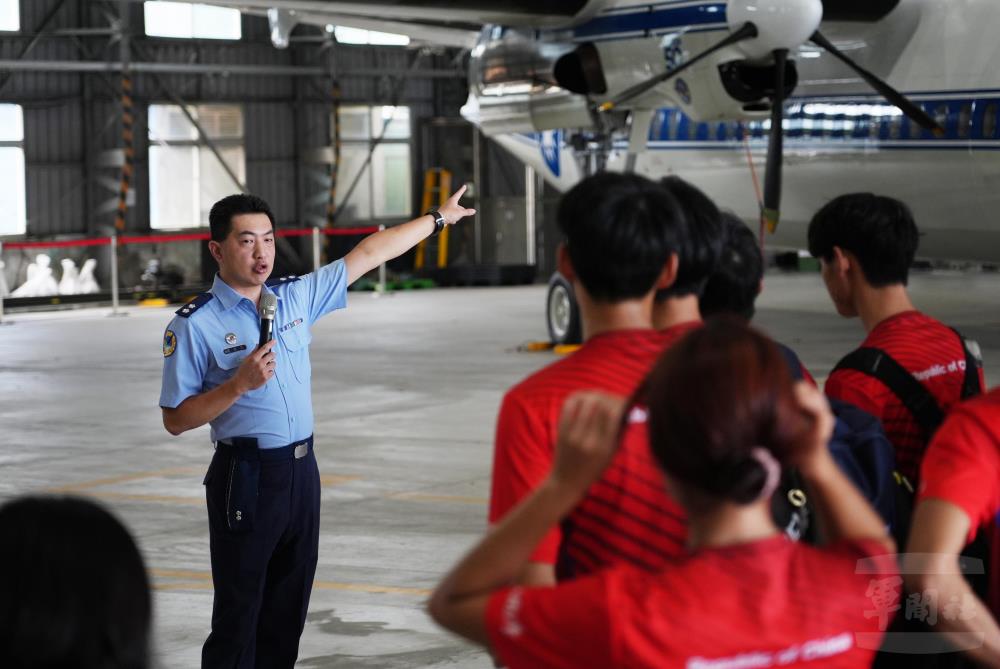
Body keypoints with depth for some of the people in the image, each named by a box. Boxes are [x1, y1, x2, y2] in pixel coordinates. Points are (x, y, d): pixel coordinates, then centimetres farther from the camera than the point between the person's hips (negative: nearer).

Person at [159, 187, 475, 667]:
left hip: (302, 469, 6)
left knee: (288, 610, 13)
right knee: (238, 617, -3)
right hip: (246, 477, -6)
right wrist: (240, 383, -21)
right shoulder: (195, 325, -11)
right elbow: (176, 420, -11)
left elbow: (366, 255, 14)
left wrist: (438, 218, 19)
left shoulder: (296, 295, 6)